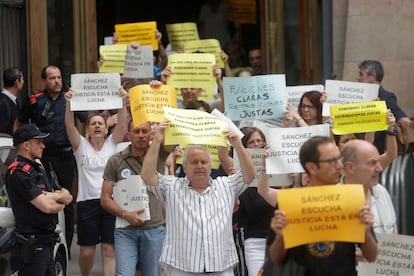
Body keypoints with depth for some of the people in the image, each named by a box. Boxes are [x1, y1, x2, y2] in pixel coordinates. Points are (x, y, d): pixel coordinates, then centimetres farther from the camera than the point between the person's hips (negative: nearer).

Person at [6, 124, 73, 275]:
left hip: (47, 243, 10)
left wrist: (51, 196, -7)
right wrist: (60, 204, -1)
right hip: (31, 246, -9)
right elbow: (47, 207, -22)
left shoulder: (38, 169, 17)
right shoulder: (19, 173, -15)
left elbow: (68, 197, 13)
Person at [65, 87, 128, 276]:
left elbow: (121, 124, -7)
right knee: (87, 251, 4)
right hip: (87, 202, 0)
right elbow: (70, 126, -10)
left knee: (109, 250, -3)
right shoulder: (81, 146, 6)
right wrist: (69, 104, -27)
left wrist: (123, 103, -24)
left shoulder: (112, 144, 9)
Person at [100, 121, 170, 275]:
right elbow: (105, 199, 3)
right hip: (125, 230, -1)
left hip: (155, 229, 1)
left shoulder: (160, 154, 5)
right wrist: (125, 214, -11)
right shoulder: (116, 161, 4)